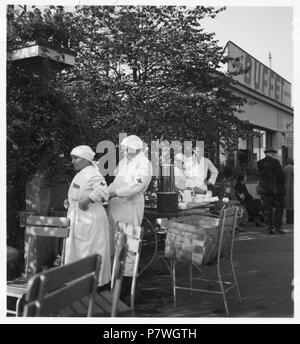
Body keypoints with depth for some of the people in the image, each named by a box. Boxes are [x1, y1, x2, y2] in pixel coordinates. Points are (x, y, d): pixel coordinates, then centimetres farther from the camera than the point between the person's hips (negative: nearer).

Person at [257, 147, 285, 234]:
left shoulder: (259, 163, 3)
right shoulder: (275, 162, -9)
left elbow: (260, 176, 5)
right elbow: (281, 175, -8)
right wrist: (282, 184, 5)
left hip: (264, 189, 4)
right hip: (276, 188, -4)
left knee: (267, 209, 8)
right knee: (279, 207, 8)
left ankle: (269, 228, 8)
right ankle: (277, 226, 3)